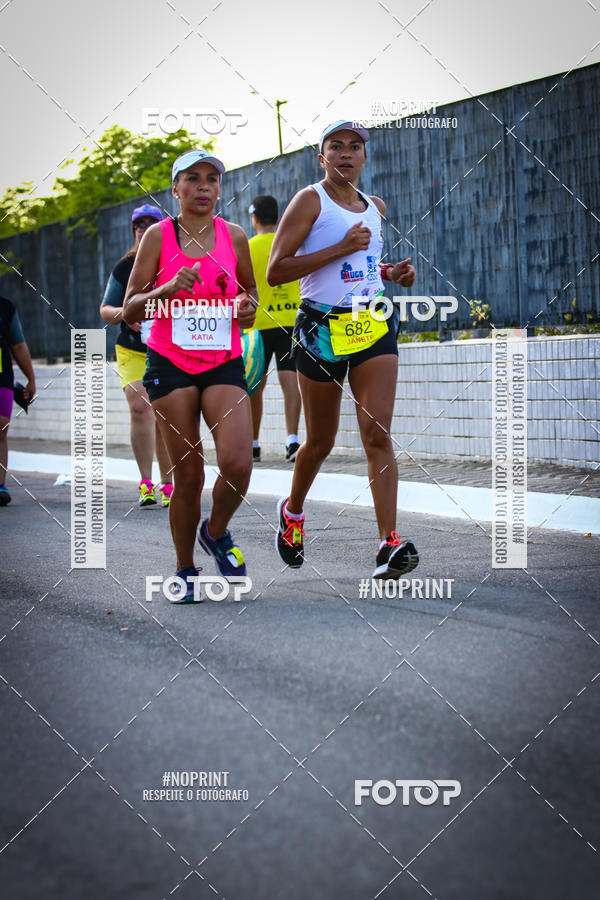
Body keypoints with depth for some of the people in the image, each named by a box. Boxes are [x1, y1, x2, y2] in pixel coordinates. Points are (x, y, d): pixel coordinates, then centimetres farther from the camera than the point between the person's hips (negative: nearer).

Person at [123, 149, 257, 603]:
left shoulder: (234, 236, 7)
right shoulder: (158, 235, 1)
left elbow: (250, 288, 23)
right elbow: (130, 309, 0)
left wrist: (249, 305, -1)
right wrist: (169, 289, -18)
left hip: (224, 363, 2)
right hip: (170, 363, -1)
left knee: (237, 464, -17)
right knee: (188, 475, -3)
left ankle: (217, 532, 13)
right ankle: (186, 572, 15)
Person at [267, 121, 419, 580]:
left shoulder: (375, 207, 14)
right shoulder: (310, 200, -4)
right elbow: (276, 271, -12)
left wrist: (390, 273, 10)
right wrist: (341, 249, -18)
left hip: (374, 327, 4)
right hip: (322, 330, -3)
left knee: (378, 433, -12)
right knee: (321, 442, 8)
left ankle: (390, 543, -21)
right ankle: (293, 511, 38)